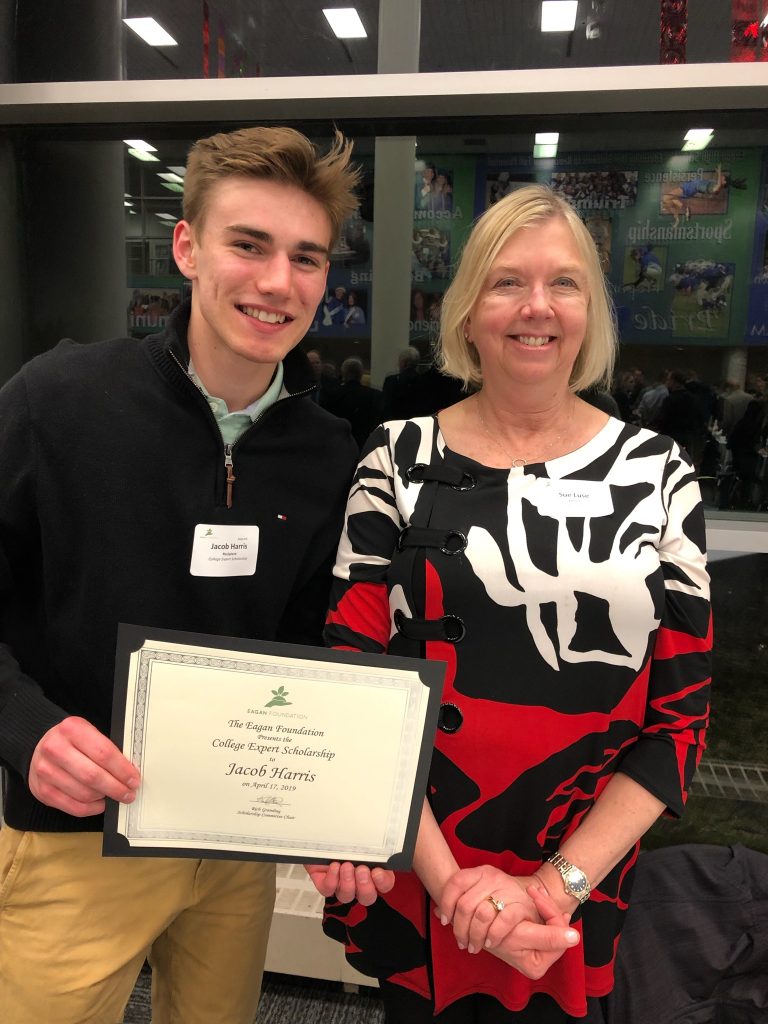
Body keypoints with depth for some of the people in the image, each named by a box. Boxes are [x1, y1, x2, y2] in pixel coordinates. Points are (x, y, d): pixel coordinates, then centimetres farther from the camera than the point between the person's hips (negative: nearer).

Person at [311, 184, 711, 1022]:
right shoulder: (400, 459, -6)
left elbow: (681, 711, -4)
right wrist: (449, 880, -13)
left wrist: (560, 883, -11)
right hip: (415, 874, 0)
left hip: (582, 884, 1)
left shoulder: (659, 473, -4)